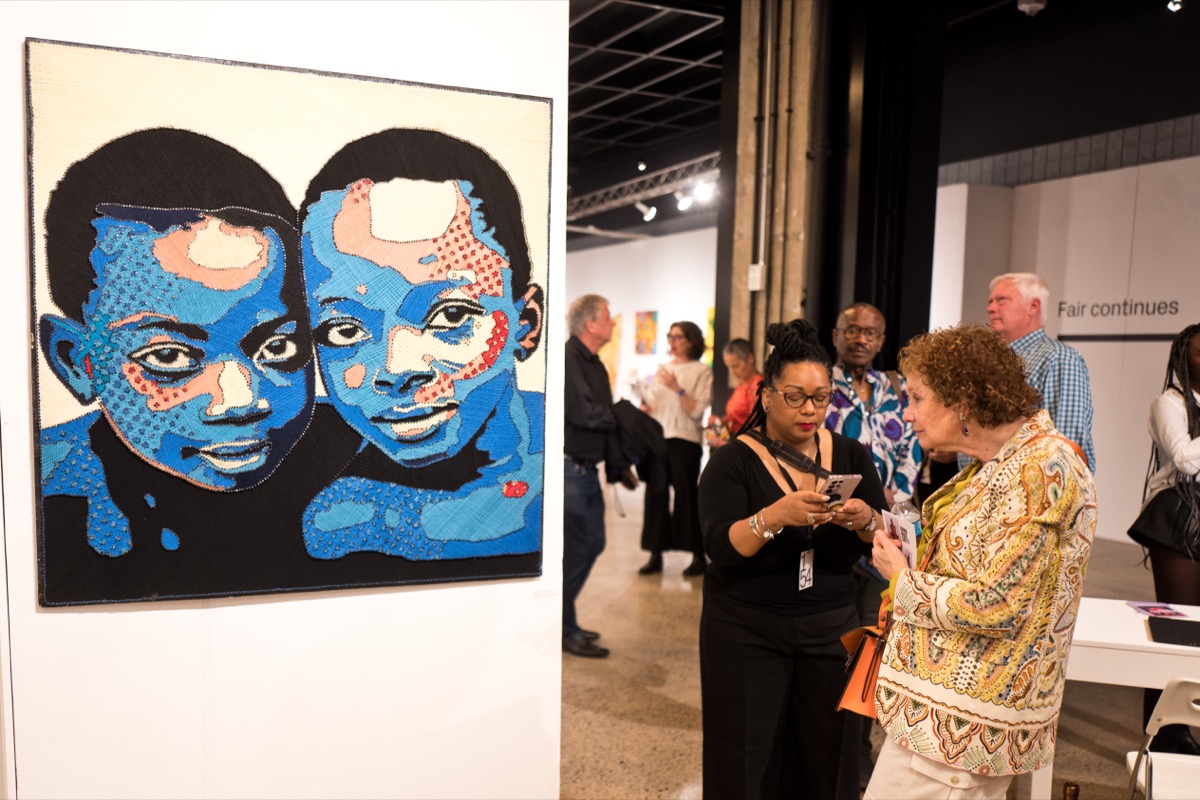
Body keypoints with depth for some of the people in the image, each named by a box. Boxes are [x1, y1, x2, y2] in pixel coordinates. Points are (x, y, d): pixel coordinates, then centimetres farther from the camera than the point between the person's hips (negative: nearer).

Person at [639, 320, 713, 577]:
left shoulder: (701, 371, 0)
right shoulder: (662, 368, 16)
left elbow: (697, 410, -9)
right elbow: (650, 405, 14)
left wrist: (677, 388, -18)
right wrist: (643, 407, -8)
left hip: (684, 440, -5)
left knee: (686, 497, -2)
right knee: (655, 495, 3)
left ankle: (698, 556, 9)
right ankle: (655, 554, 12)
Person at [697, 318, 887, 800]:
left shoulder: (851, 457, 4)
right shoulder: (733, 462, -7)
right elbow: (720, 546, -18)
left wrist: (866, 522, -21)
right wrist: (775, 516, -35)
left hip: (830, 629, 3)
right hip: (747, 632, -3)